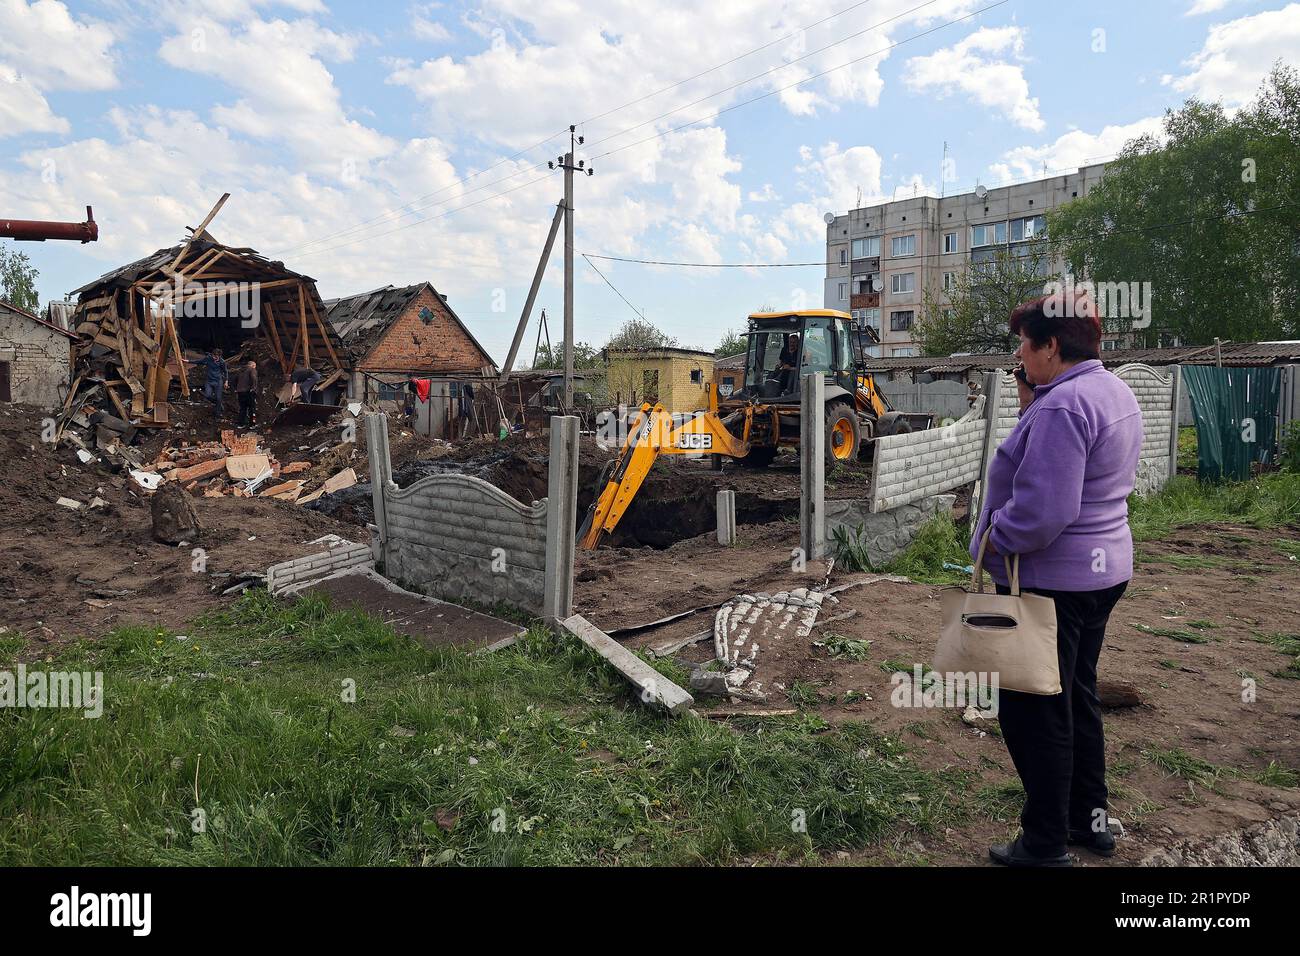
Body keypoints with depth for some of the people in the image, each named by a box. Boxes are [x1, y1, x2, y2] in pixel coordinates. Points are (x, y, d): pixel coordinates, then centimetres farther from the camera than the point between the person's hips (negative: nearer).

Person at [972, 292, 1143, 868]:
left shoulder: (1063, 404, -23)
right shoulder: (1113, 393, 10)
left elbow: (1041, 511, -30)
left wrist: (992, 541, -13)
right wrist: (1031, 405, 5)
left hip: (1049, 578, -10)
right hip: (1103, 568, 10)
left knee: (1033, 712, 3)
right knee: (1076, 697, 23)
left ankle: (1046, 846, 17)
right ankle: (1091, 819, 37)